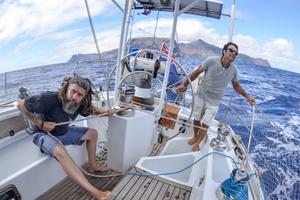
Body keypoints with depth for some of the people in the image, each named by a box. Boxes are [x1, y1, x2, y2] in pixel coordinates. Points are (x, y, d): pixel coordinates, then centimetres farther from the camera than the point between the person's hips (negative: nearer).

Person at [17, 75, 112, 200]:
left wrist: (104, 112, -12)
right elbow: (21, 105, -21)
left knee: (93, 133, 6)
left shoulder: (79, 104, -14)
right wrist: (40, 123, -24)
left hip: (63, 132, 7)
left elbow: (91, 109, 7)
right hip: (45, 134, -7)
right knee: (60, 151, -37)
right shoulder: (49, 98, -33)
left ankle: (92, 166, 24)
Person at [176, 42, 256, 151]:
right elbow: (197, 72, -7)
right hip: (201, 95, 0)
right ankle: (195, 136, 43)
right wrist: (184, 84, -9)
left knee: (205, 124, 2)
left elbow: (236, 86, 10)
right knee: (196, 119, 14)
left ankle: (197, 144, 26)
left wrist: (247, 96, 4)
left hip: (214, 101, 1)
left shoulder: (234, 69, -6)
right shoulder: (211, 60, -16)